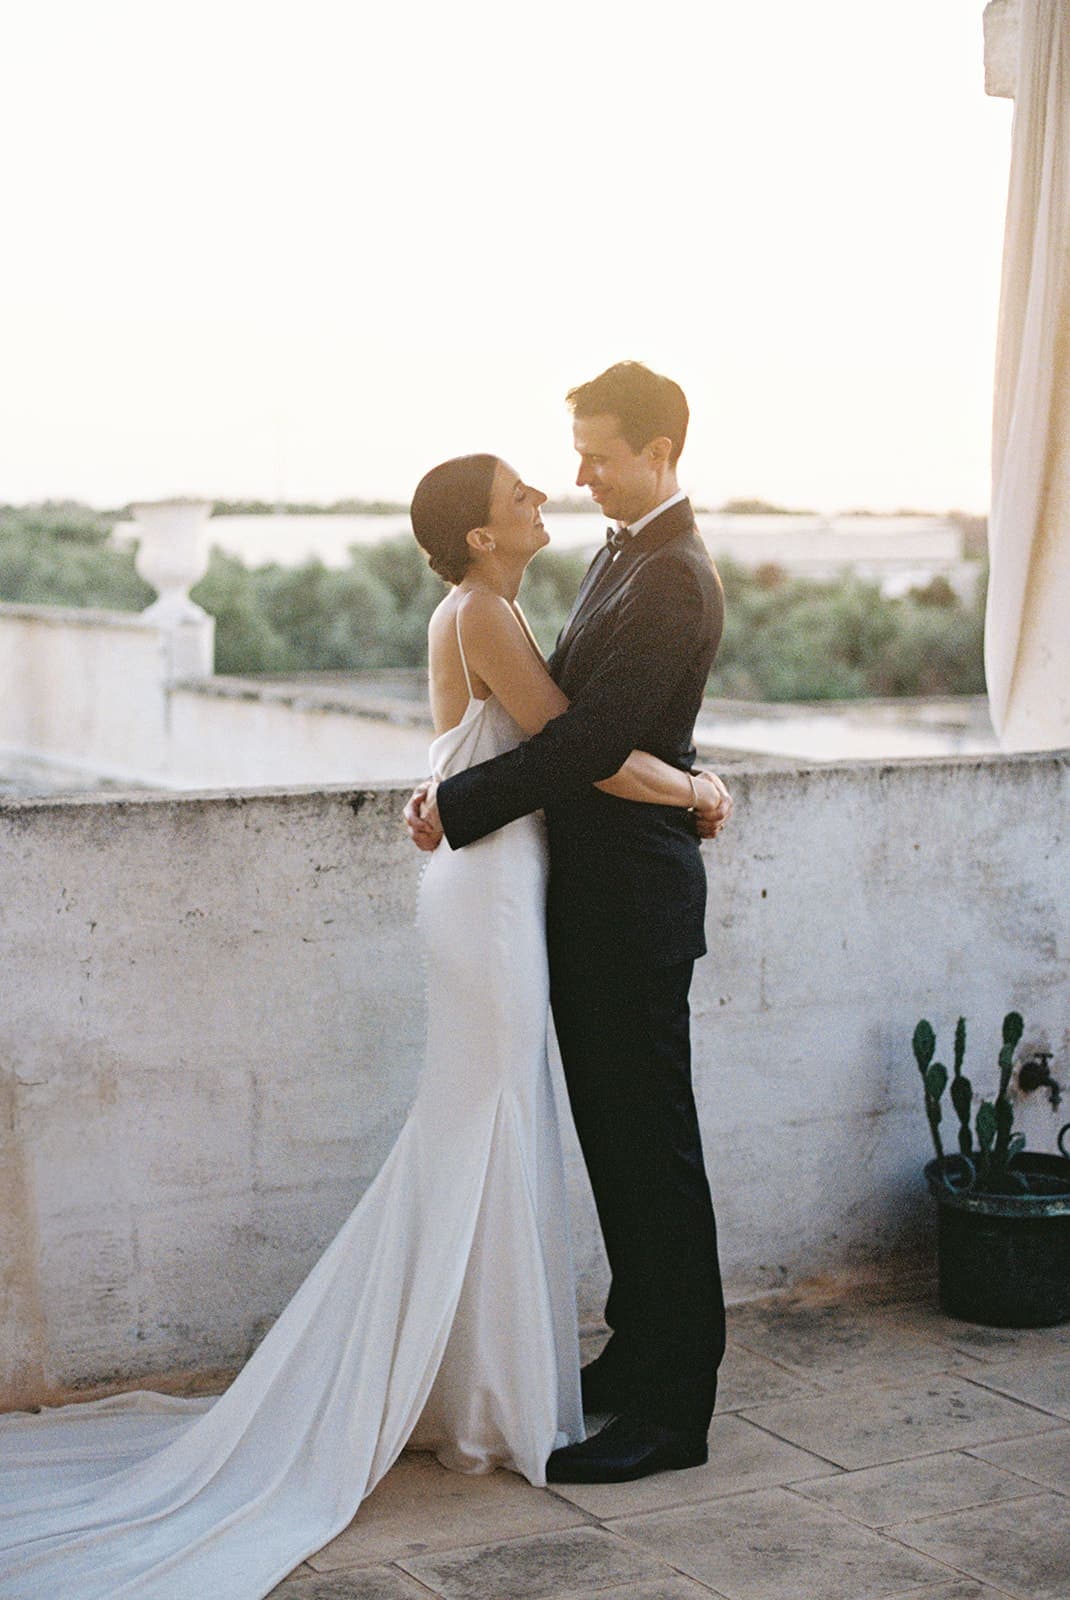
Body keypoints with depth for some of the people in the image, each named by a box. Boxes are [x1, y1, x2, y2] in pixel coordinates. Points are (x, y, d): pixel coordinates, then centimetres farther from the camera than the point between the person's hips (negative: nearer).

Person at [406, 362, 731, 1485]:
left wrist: (456, 810, -15)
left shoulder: (674, 583, -18)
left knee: (649, 1140, -3)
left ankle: (671, 1410, 6)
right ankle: (641, 1355, 30)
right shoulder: (622, 555, 14)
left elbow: (588, 739, -23)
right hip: (596, 888, 10)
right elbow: (565, 702, 17)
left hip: (635, 897, -10)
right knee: (611, 1130, 17)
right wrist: (458, 780, 3)